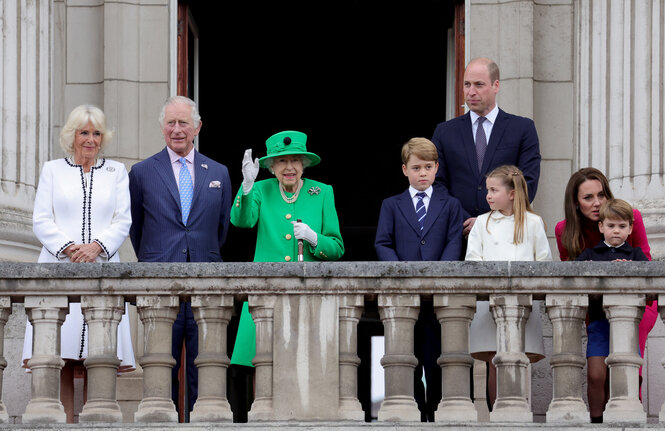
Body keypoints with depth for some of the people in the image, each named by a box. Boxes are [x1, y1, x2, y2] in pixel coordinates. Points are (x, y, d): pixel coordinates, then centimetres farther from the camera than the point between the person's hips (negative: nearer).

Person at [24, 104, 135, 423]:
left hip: (102, 266, 1)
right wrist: (68, 247, -10)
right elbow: (41, 220, 6)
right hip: (60, 266, -1)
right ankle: (66, 421, -7)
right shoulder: (52, 170, 13)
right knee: (61, 354, -8)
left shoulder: (116, 172, 16)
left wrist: (97, 246, -9)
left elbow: (123, 221, 8)